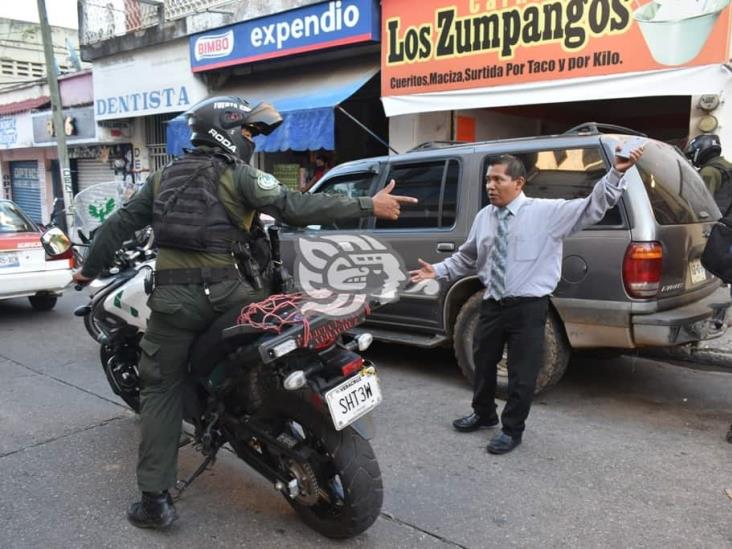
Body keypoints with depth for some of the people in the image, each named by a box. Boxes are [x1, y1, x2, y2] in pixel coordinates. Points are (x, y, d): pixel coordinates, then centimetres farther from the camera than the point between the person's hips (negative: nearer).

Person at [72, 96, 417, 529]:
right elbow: (296, 207, -15)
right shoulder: (238, 175, -2)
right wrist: (368, 206, -14)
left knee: (161, 392, 12)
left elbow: (120, 224, 19)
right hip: (227, 294, -4)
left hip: (173, 297, 4)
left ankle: (155, 500, 12)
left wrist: (91, 268, 34)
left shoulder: (163, 177, 15)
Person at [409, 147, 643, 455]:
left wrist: (616, 173, -24)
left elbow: (593, 207, -12)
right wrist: (437, 271, 5)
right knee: (483, 363, 20)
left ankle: (512, 430, 28)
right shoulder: (484, 217, 6)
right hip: (492, 304, 5)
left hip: (528, 307, -5)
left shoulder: (548, 212, -8)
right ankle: (484, 414, 45)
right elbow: (467, 257, 14)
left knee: (522, 372, 6)